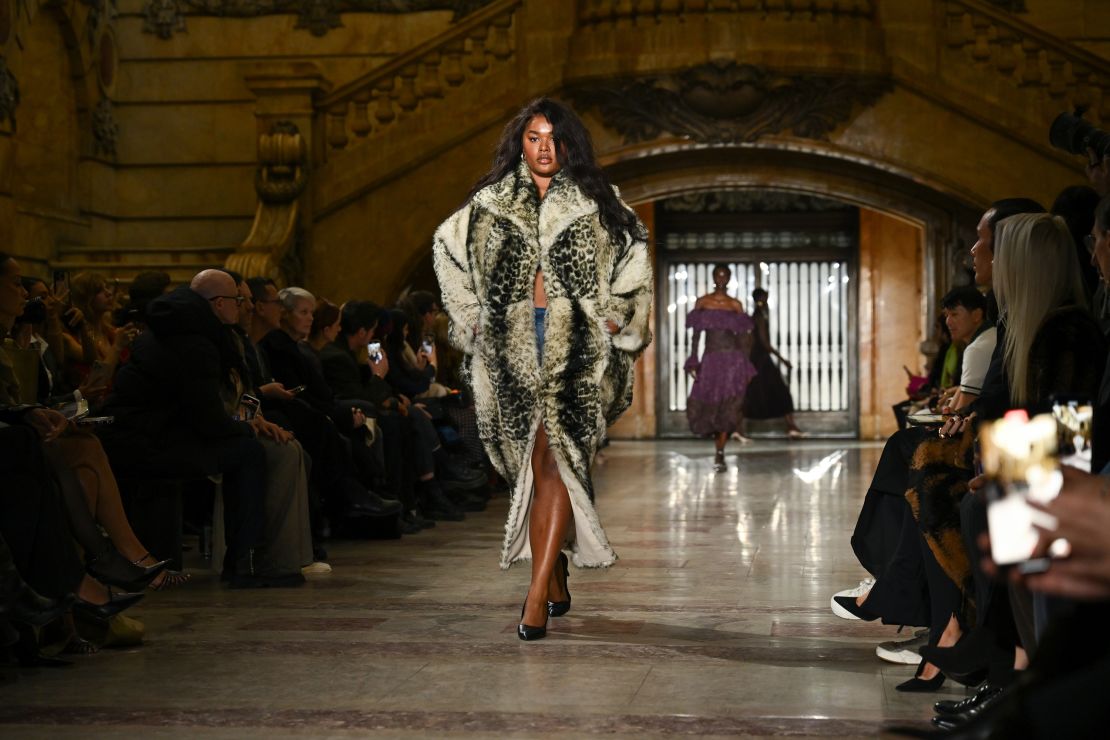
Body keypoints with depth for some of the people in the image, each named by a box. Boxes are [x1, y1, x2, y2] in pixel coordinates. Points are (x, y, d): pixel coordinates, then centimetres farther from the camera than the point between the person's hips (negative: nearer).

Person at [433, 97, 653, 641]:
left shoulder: (592, 202, 7)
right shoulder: (492, 202, 11)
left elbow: (634, 253, 15)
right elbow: (448, 247, 23)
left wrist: (614, 315, 8)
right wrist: (472, 314, 16)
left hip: (575, 342, -2)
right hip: (514, 342, 2)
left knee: (554, 457, -14)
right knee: (536, 462, 3)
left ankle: (538, 592, -18)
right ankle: (554, 581, 16)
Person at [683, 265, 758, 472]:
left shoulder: (735, 305, 6)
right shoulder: (702, 302, 7)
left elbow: (743, 337, 8)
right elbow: (696, 334, 7)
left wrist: (746, 367, 3)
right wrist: (693, 362, -1)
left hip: (732, 359, -1)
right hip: (710, 359, 1)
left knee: (728, 406, -10)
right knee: (708, 404, 0)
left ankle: (720, 453, -9)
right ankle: (719, 450, 24)